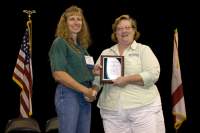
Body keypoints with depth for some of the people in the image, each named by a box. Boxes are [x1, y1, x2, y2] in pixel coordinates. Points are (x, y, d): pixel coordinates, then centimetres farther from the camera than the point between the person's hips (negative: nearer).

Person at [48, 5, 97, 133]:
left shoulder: (82, 45, 15)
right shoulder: (60, 42, -7)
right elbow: (58, 74, -17)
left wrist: (91, 91, 2)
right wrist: (86, 90, -16)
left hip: (85, 97, 7)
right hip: (68, 94, -7)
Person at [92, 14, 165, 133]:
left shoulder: (144, 50, 5)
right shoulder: (106, 53, 15)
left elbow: (153, 75, -8)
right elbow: (97, 81, 16)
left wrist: (127, 79, -17)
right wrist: (97, 73, -7)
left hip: (144, 108, -2)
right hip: (111, 110, 3)